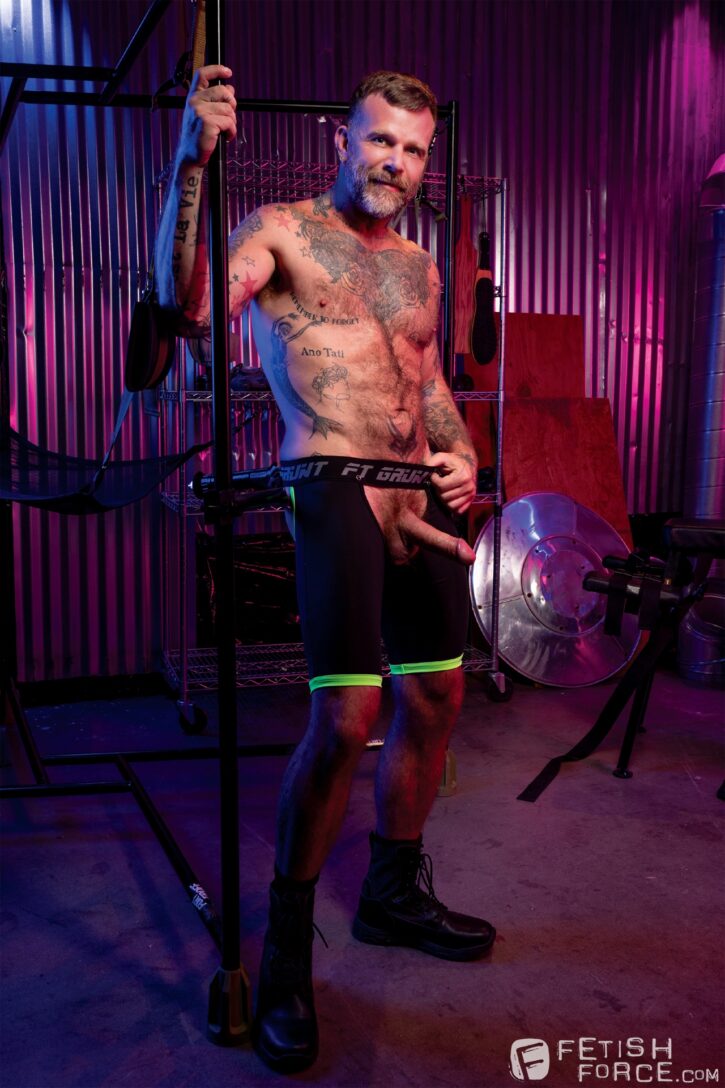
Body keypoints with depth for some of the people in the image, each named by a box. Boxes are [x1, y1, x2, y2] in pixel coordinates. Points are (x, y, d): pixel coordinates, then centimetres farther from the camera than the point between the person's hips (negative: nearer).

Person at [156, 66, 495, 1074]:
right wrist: (193, 166, -28)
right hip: (336, 488, -7)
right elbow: (189, 304, -17)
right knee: (348, 718, -17)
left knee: (436, 699, 11)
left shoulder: (419, 265, 20)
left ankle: (395, 893, 32)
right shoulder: (284, 230, 2)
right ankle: (287, 945, 3)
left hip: (423, 496, 8)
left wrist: (460, 455, 8)